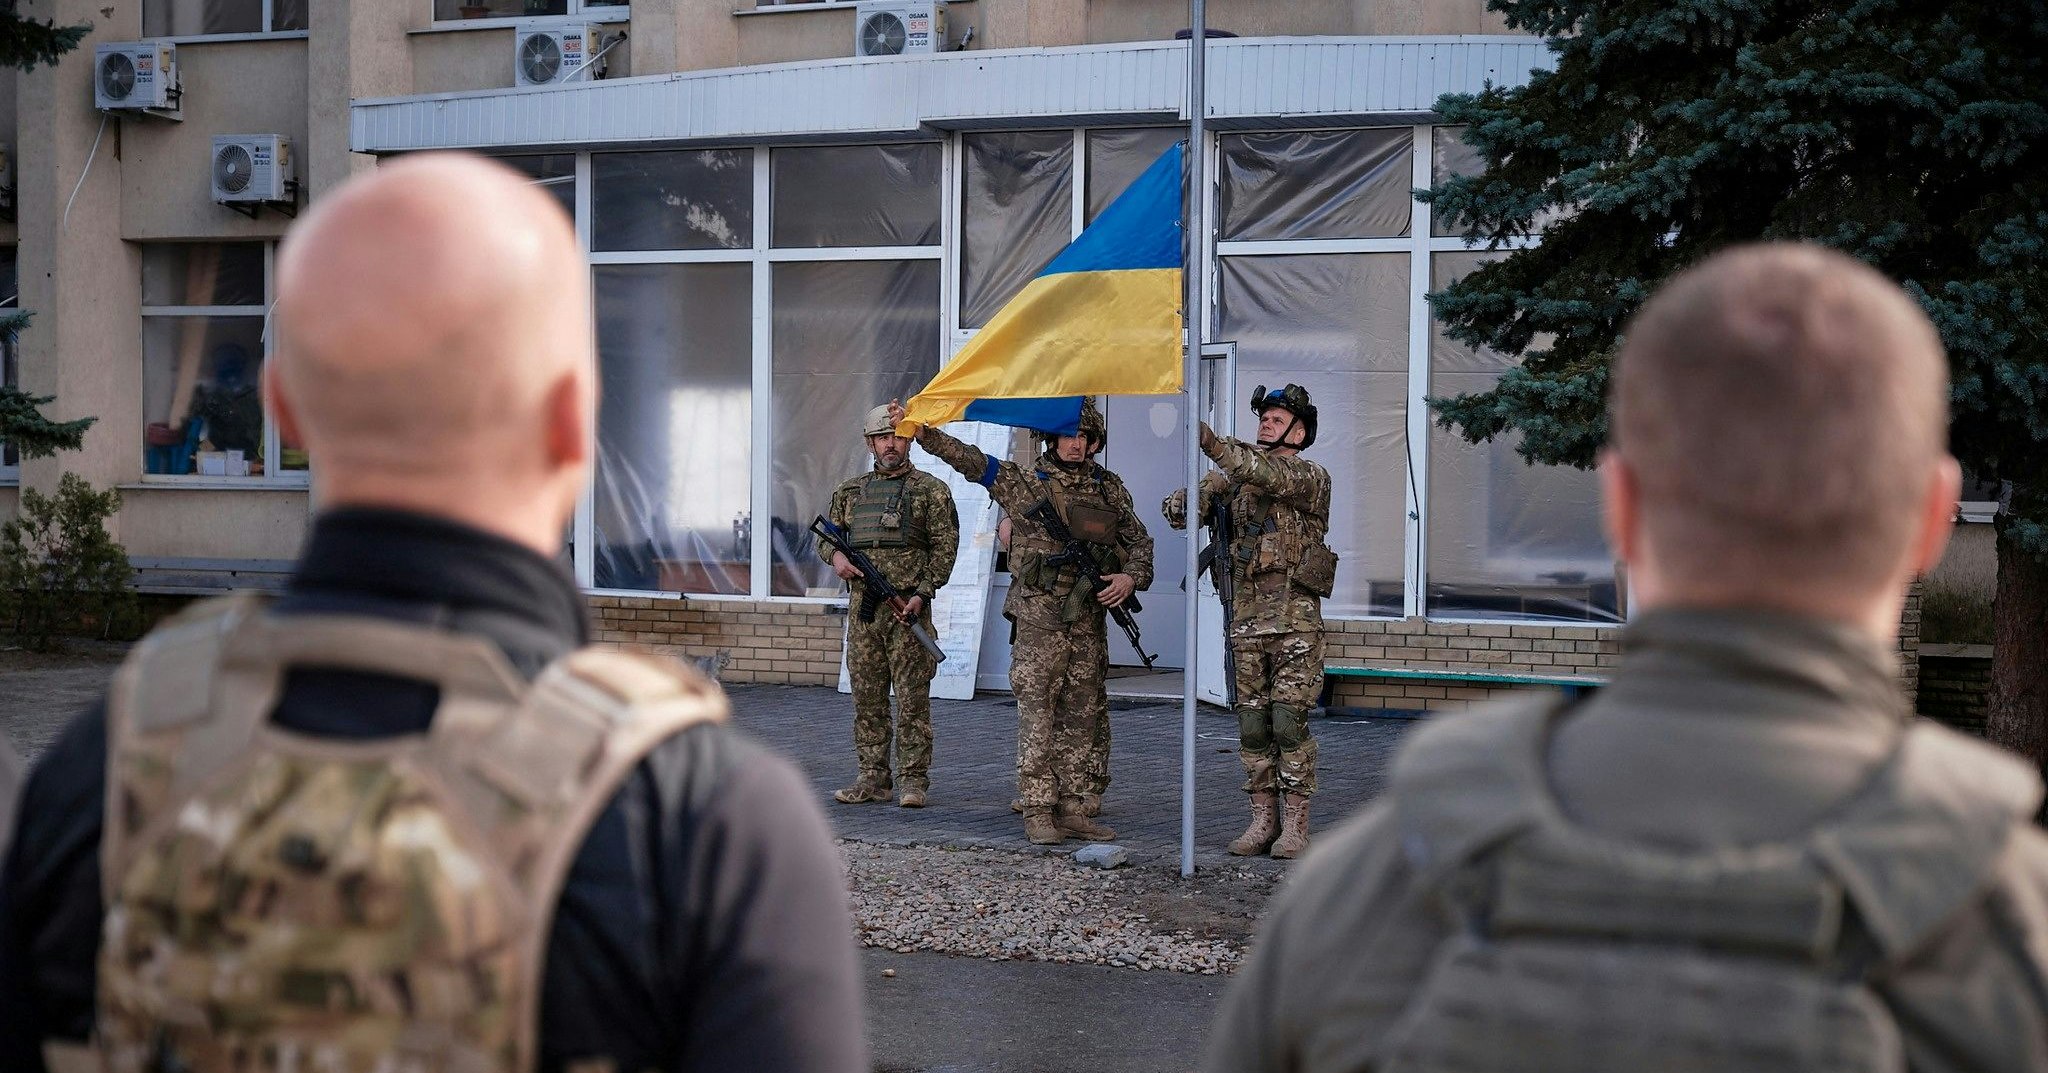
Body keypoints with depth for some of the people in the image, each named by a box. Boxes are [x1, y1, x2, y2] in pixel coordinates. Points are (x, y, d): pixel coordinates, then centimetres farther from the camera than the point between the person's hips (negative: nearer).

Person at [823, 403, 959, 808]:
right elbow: (826, 534, 22)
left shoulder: (931, 490, 2)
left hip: (908, 608, -4)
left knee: (912, 699, -4)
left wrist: (921, 594, -13)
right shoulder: (851, 490, 15)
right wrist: (835, 555, -2)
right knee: (867, 699, 7)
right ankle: (873, 778, 13)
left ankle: (913, 780, 0)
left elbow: (944, 547, -3)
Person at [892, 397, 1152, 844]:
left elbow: (1140, 541, 17)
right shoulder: (1023, 483, 0)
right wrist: (917, 428, -17)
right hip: (1039, 618, -4)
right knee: (1037, 714, -5)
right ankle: (1037, 812, -3)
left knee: (1081, 717, 7)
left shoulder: (1110, 488, 11)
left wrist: (1131, 577, -3)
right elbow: (966, 458, -6)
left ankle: (1071, 808, 14)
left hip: (1090, 619, 4)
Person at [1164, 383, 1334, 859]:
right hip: (1247, 619, 5)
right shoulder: (1235, 476, 14)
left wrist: (1214, 444, -34)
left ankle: (1296, 825, -1)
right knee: (1252, 724, 5)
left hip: (1296, 620, -5)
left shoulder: (1312, 477, -2)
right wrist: (1185, 502, -19)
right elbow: (1180, 507, 7)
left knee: (1290, 722, -7)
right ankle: (1263, 820, 12)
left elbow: (1270, 476, -23)